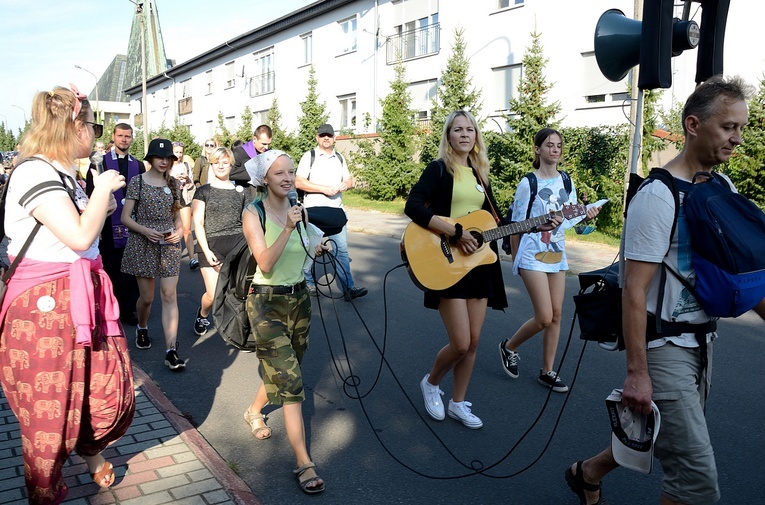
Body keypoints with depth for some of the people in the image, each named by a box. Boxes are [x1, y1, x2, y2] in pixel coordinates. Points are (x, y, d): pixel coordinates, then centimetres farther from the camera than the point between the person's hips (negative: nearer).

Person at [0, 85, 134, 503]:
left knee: (112, 386, 12)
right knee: (50, 407, 5)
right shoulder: (34, 172, -17)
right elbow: (80, 236, -24)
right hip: (44, 307, -9)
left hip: (82, 297, 9)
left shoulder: (61, 174, 13)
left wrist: (103, 206, 14)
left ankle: (90, 450, 41)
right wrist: (102, 189, -12)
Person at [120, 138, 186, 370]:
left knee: (169, 295, -7)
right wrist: (145, 230, -18)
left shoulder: (172, 183, 8)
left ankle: (171, 350, -9)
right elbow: (125, 217, -2)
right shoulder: (137, 182, -1)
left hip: (169, 244, 2)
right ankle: (142, 328, 39)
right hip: (143, 245, -2)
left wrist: (179, 230, -4)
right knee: (147, 296, 6)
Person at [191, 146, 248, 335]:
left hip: (238, 244, 2)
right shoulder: (203, 191, 7)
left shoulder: (240, 192, 14)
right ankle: (202, 314, 29)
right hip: (212, 246, -2)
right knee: (213, 295, -5)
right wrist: (206, 251, -10)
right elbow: (198, 223, 1)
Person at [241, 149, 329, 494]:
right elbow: (265, 264, -22)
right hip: (267, 303, -6)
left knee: (283, 372, 18)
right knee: (291, 382, -9)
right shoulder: (253, 213, -12)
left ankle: (255, 410, 48)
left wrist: (317, 250, -5)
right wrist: (288, 228, -30)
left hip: (298, 299, 6)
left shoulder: (297, 208, 3)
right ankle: (304, 463, -3)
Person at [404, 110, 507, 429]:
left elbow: (496, 220, 18)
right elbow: (413, 206, -21)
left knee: (473, 340, 9)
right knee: (460, 344, -9)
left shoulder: (479, 173, 14)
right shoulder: (439, 169, -6)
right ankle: (431, 383, 22)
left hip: (479, 263, 7)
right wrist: (455, 233, -24)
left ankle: (458, 403, 26)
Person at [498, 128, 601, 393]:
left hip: (557, 254, 6)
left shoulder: (566, 180, 8)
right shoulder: (528, 183, -9)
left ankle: (547, 371, 19)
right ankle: (509, 347, 18)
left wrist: (587, 214, -11)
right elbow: (516, 224, -4)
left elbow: (570, 217, 10)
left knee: (556, 314, 7)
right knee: (544, 318, -9)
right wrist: (515, 258, 0)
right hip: (533, 256, -6)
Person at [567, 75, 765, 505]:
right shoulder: (659, 197, -18)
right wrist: (637, 372, -20)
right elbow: (634, 291, -20)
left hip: (701, 343, 8)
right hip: (664, 349, -8)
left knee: (657, 437, 21)